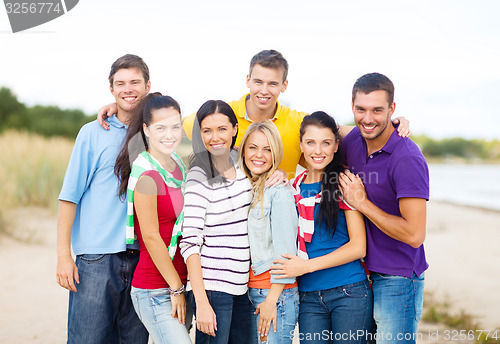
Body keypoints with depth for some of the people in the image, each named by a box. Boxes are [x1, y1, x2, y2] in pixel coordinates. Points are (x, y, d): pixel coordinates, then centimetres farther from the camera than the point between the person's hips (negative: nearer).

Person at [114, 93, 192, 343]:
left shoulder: (177, 164, 8)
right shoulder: (146, 175, -17)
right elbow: (151, 237, -16)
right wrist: (176, 288, -10)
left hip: (179, 286, 8)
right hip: (155, 292, -8)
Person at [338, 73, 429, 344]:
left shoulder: (408, 161, -21)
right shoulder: (355, 139, 1)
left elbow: (414, 235, -24)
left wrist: (362, 203, -18)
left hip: (397, 282, -7)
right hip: (362, 274, 7)